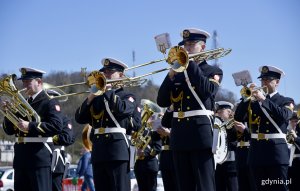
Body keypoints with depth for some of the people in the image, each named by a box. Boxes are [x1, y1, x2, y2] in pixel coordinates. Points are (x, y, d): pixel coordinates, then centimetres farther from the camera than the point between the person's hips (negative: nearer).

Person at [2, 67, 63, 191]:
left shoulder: (49, 102, -3)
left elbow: (57, 126, -18)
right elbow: (9, 130, 19)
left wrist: (30, 126, -21)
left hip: (39, 156, -7)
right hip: (21, 156, 8)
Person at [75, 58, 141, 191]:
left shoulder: (127, 97, 5)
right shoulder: (97, 98, 19)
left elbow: (121, 109, -19)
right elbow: (79, 118, 11)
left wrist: (108, 90, -9)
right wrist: (89, 99, -1)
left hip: (117, 150, -6)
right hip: (98, 151, 6)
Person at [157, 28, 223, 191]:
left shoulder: (214, 72, 6)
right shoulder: (178, 74, 17)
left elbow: (208, 90, -16)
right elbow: (162, 102, 10)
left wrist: (191, 63, -12)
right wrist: (170, 75, -2)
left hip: (200, 133, -5)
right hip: (179, 134, 5)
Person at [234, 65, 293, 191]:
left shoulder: (286, 102, 6)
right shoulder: (253, 102, 16)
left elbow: (283, 116, -16)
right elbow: (238, 118, 5)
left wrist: (264, 100, -19)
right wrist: (246, 98, -6)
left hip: (276, 152, -4)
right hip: (257, 152, 4)